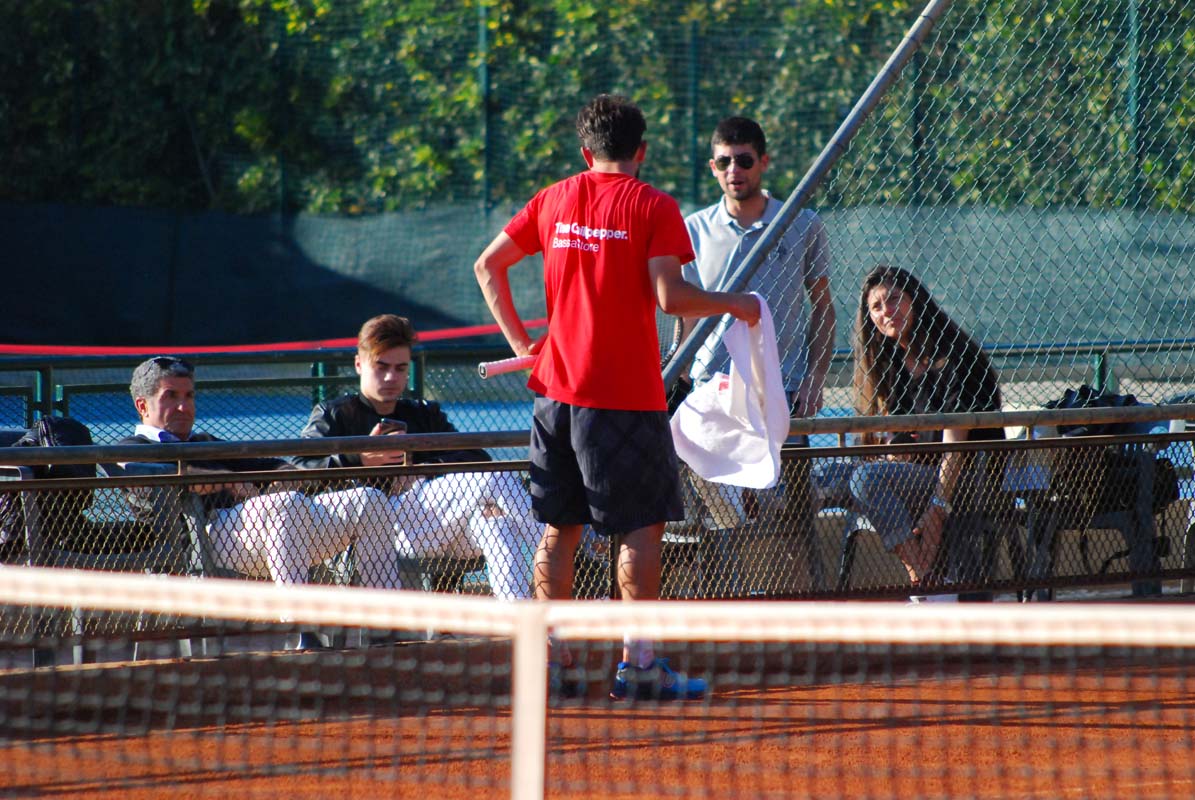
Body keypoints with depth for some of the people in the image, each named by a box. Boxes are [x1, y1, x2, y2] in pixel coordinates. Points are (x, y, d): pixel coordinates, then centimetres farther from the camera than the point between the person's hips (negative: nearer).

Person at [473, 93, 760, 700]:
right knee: (642, 526, -1)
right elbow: (669, 297, -15)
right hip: (625, 395, -5)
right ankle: (638, 661, -5)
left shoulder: (554, 201, 9)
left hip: (555, 389, 5)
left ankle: (548, 656, 12)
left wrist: (520, 340, 14)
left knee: (559, 527, 11)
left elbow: (488, 265, 12)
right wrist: (732, 304, 0)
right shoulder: (653, 207, -6)